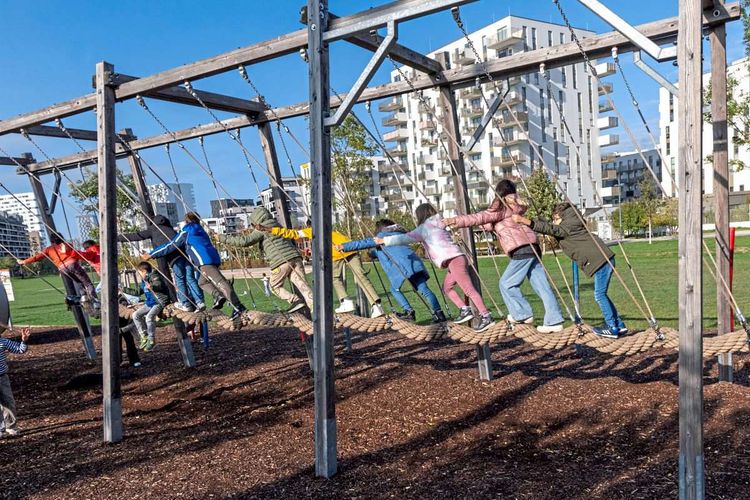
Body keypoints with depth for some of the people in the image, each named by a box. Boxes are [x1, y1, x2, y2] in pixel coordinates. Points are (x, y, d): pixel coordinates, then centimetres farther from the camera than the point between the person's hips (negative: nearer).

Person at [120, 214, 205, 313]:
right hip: (185, 251, 5)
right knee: (190, 278, 4)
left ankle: (186, 304, 7)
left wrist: (118, 238, 22)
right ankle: (200, 302, -2)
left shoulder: (152, 228, 18)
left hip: (174, 255, -5)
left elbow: (136, 236, 16)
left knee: (179, 279, 4)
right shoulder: (169, 228, 35)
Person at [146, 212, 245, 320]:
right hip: (214, 258, 8)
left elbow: (169, 246, 11)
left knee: (220, 282, -16)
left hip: (204, 261, -8)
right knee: (202, 282, 20)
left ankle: (238, 307, -25)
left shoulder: (185, 233, 9)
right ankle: (219, 296, -3)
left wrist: (150, 255, 21)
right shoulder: (200, 231, 30)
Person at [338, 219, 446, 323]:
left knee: (395, 289, 14)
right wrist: (373, 253, 56)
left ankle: (409, 312, 4)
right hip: (415, 263, 6)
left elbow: (366, 243, 8)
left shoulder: (383, 235, 14)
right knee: (424, 289, 4)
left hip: (401, 266, -6)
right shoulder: (400, 234, 35)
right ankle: (439, 313, -4)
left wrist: (345, 246, 12)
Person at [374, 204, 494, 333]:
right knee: (446, 287, 17)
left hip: (454, 260, -9)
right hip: (457, 258, 9)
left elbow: (406, 238, -2)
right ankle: (465, 310, 11)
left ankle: (486, 317, -14)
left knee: (469, 289, -11)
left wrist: (384, 240, 4)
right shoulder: (438, 225, 24)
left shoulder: (424, 227, 1)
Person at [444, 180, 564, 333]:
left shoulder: (502, 207, -1)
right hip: (532, 248, 9)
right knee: (542, 286, 6)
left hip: (521, 250, -9)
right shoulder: (515, 207, 23)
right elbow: (490, 224, 26)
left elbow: (481, 217, -14)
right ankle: (555, 321, 6)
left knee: (506, 283, 2)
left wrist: (458, 220, -18)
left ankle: (522, 314, 9)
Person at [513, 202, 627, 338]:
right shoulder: (570, 226, 18)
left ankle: (612, 329, 2)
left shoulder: (567, 227, -10)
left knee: (600, 294, -4)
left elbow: (550, 229, -24)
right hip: (604, 260, 10)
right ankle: (619, 325, 19)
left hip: (602, 260, -10)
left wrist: (526, 221, -34)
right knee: (601, 294, 15)